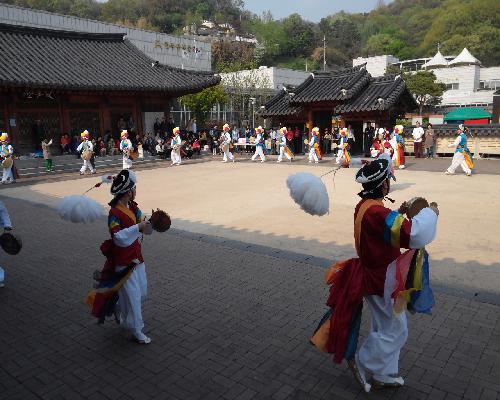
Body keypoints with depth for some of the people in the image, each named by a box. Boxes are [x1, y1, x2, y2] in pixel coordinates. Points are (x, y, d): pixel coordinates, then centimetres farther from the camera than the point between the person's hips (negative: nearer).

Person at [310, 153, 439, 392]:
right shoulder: (377, 213, -31)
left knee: (385, 328, 23)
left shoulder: (365, 206, 1)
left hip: (374, 274, 10)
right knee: (395, 331, 8)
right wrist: (429, 213, -19)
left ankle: (383, 374, 37)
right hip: (382, 282, -10)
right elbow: (414, 235, -36)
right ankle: (362, 363, 23)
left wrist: (399, 214, 6)